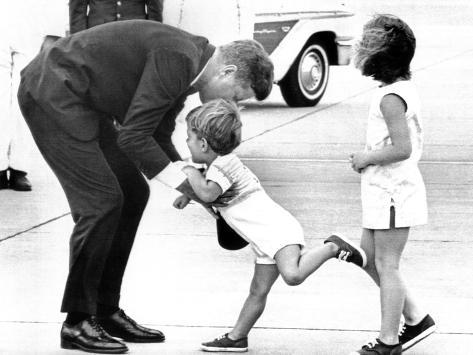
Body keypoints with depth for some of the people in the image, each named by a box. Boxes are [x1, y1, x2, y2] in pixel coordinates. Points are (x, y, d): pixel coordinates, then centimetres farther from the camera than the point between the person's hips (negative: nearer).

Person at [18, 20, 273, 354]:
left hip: (81, 100, 10)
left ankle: (106, 311, 15)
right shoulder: (178, 59, -22)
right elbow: (133, 137, -22)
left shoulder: (186, 65, 9)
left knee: (133, 194, 9)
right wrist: (184, 183, -13)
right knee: (101, 200, -12)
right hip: (52, 91, -10)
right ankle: (77, 323, -3)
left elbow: (158, 138, 17)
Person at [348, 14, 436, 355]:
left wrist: (366, 158, -13)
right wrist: (370, 156, 11)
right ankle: (416, 318, 23)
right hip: (387, 190, 10)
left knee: (386, 265, -1)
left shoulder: (390, 97, -20)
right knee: (371, 258, 17)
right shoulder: (405, 89, 10)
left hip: (392, 191, -10)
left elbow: (402, 148, -27)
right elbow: (414, 142, 17)